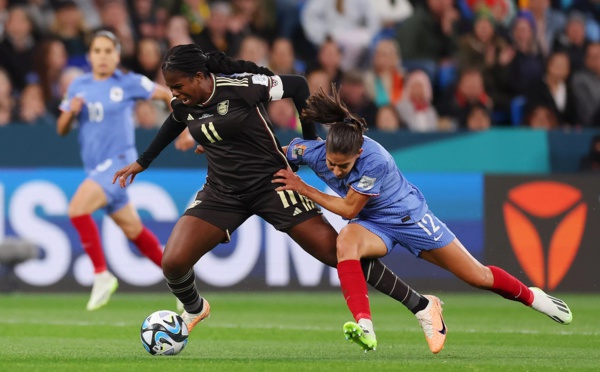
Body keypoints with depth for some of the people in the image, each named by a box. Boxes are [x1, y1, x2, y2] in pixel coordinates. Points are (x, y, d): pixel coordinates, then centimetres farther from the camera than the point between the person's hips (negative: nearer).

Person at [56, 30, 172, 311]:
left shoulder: (128, 83, -5)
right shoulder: (79, 86, 9)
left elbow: (166, 94, 5)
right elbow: (61, 130, 11)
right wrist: (70, 111, -10)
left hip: (119, 161, -6)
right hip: (97, 168, 6)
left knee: (77, 209, -25)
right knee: (133, 230, 13)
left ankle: (102, 275, -14)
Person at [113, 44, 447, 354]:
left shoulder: (240, 87, -21)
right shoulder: (183, 106, -3)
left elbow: (297, 85, -8)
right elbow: (174, 125, 23)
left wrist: (310, 140, -2)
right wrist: (142, 163, 32)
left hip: (271, 184, -5)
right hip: (222, 192, 5)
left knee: (339, 254, -10)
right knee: (173, 263, -11)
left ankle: (421, 307, 1)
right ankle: (195, 309, 25)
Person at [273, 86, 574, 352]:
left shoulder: (374, 161, -36)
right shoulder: (312, 152, -23)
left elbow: (349, 209, -26)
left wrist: (303, 188, -24)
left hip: (410, 216, -3)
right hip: (371, 224, 3)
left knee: (478, 276, 4)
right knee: (345, 240, -36)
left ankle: (532, 296, 34)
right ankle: (364, 328, -43)